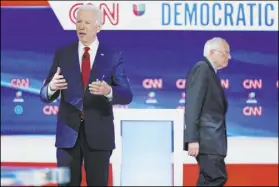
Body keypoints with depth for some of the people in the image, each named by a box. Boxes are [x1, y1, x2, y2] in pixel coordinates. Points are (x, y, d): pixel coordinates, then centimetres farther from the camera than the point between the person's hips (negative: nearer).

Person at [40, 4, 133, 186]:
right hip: (68, 133, 1)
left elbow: (127, 95, -6)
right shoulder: (62, 54, 4)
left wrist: (108, 91, -28)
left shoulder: (113, 56, 0)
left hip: (99, 134, -1)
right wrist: (51, 87, -23)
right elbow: (45, 95, 2)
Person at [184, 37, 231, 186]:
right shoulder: (201, 69, -10)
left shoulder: (210, 71, 20)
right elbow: (192, 106, -17)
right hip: (206, 139, -10)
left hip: (211, 139, 10)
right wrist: (193, 139, -23)